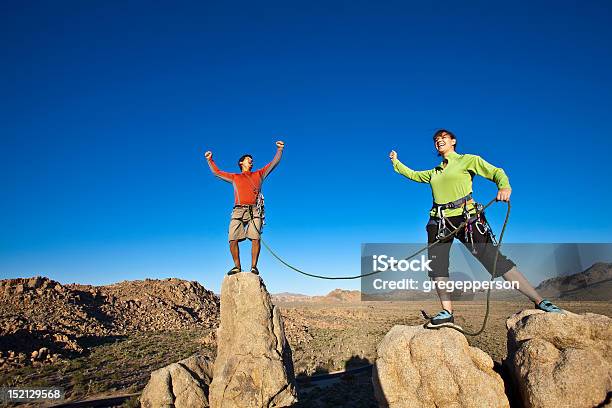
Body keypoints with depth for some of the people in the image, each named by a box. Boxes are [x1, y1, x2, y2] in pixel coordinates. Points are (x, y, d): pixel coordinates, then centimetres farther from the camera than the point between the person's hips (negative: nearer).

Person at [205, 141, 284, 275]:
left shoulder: (258, 174, 26)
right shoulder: (234, 177, 29)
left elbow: (274, 163, 23)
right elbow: (217, 172, 35)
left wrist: (279, 150, 12)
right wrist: (209, 160, 28)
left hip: (255, 211, -1)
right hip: (238, 210, 1)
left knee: (255, 239, -16)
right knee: (233, 240, -11)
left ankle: (253, 267, -12)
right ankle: (237, 267, -2)